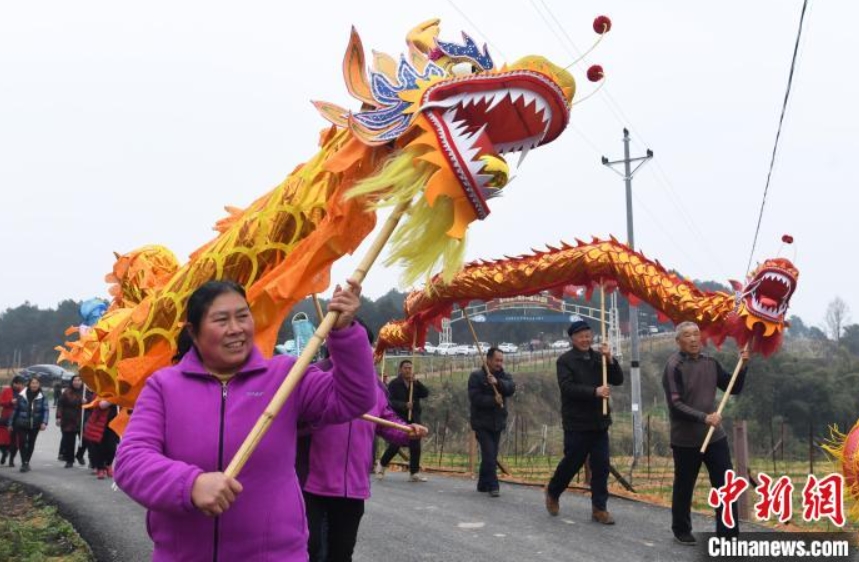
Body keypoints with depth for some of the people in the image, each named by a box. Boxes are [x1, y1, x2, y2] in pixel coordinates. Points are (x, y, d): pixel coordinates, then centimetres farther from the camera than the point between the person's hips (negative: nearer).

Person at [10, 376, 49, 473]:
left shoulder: (42, 397, -5)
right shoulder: (22, 395, -5)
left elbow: (45, 410, -8)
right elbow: (16, 409, 2)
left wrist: (44, 422, -22)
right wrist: (11, 423, 5)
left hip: (35, 425, 1)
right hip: (21, 424, -1)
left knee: (31, 443, 12)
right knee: (22, 442, -12)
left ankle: (26, 462, 26)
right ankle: (24, 463, -8)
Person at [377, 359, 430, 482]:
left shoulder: (416, 384, 12)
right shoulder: (394, 384, -2)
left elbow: (426, 393, -3)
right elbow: (390, 401, -11)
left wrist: (416, 382, -14)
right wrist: (404, 405, -25)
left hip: (414, 419, 4)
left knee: (415, 446, -1)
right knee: (395, 445, -4)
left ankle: (414, 473, 6)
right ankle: (382, 464, 21)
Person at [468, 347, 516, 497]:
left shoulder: (504, 376, 8)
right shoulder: (476, 376, -6)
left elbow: (511, 388, -14)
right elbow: (475, 398, -17)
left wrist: (498, 382, -30)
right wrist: (493, 401, -23)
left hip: (498, 423, 5)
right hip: (482, 423, -5)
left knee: (491, 456, 11)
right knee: (489, 455, -13)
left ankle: (483, 484, 23)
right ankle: (493, 486, -8)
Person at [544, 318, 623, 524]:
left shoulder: (599, 358, 9)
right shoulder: (565, 360, -6)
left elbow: (618, 380, 2)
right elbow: (567, 387, -19)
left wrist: (609, 359, -13)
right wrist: (595, 391, -28)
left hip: (599, 422, 5)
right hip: (576, 423, -4)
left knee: (601, 465, 3)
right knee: (572, 462, 6)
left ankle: (599, 508, 11)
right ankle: (553, 492, 31)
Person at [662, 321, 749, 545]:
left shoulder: (710, 362, 5)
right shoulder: (674, 366, -13)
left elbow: (734, 388, 11)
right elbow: (675, 405, -21)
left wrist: (742, 366, -4)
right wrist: (704, 417, -30)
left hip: (715, 436, 5)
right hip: (686, 440, -5)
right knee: (684, 487, 11)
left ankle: (728, 534, 14)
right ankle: (681, 530, 30)